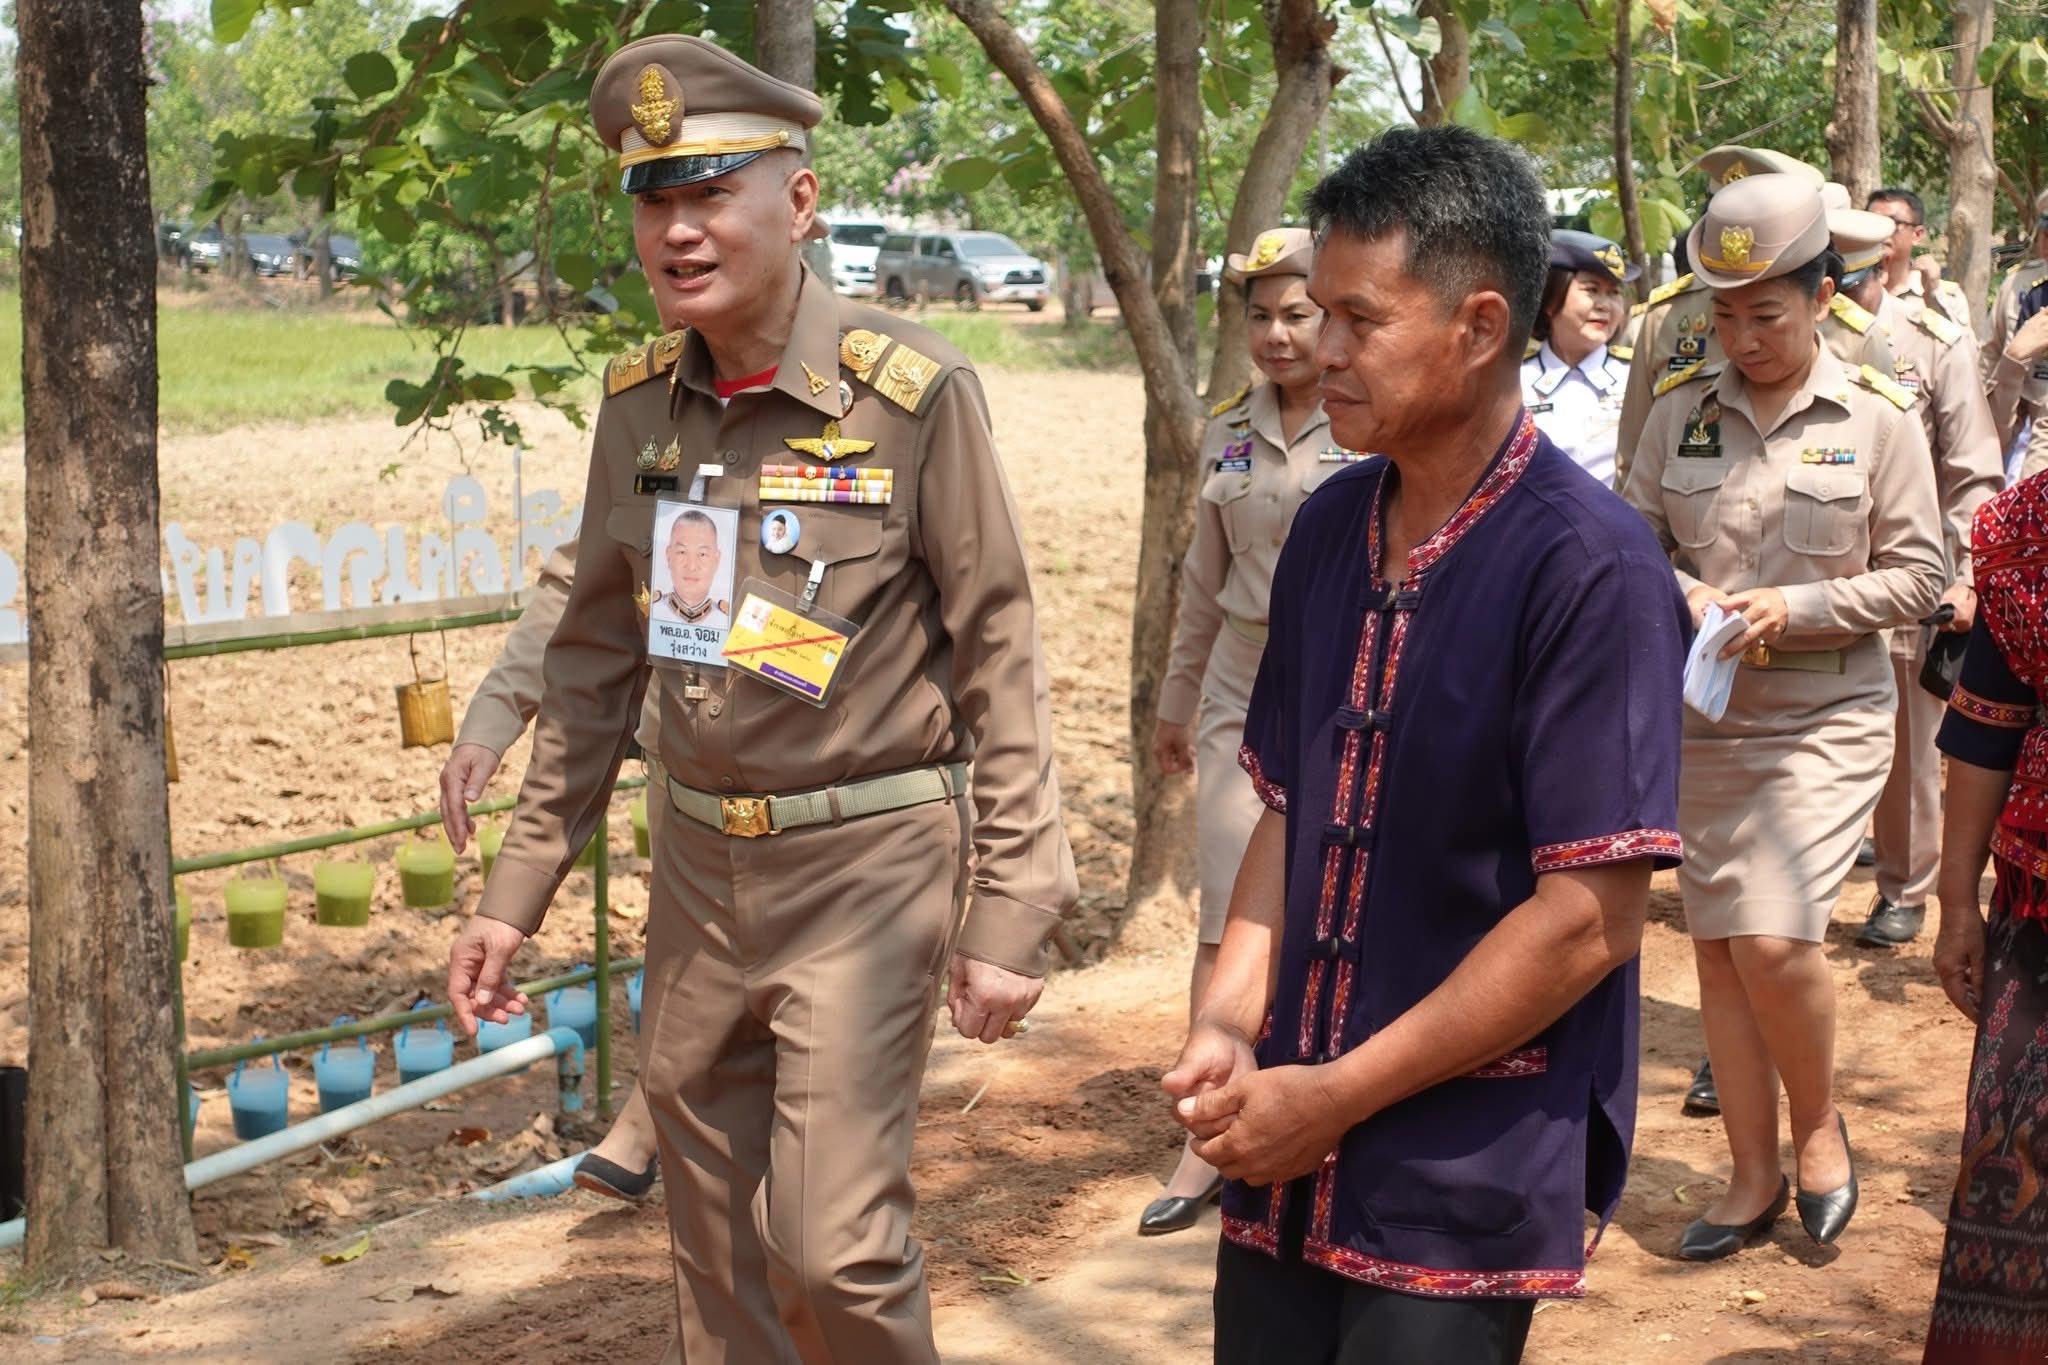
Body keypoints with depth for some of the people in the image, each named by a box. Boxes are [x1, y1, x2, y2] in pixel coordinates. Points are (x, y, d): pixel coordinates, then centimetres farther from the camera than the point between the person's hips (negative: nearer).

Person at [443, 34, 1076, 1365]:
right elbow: (595, 658, 10)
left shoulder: (914, 392, -14)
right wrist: (516, 892, 10)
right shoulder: (640, 401, 2)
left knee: (835, 1240, -9)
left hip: (868, 863, -5)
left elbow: (1002, 657, -12)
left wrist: (1011, 911, -13)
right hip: (698, 859, 6)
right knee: (715, 1247, 14)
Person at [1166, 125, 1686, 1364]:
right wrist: (1228, 1026, -2)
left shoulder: (1588, 567, -15)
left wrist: (1339, 1095, -14)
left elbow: (1592, 919, -18)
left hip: (1466, 1190, -6)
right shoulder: (1332, 529, 6)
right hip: (1287, 1164, 6)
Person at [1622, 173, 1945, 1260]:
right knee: (1716, 949, 8)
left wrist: (1794, 609, -16)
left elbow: (1917, 577, -4)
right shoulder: (1681, 412, 2)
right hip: (1702, 715, 4)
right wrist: (1681, 598, -12)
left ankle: (1819, 1123, 14)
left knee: (1773, 937, -15)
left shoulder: (1878, 418, -5)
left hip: (1825, 718, -4)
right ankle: (1754, 1177, 22)